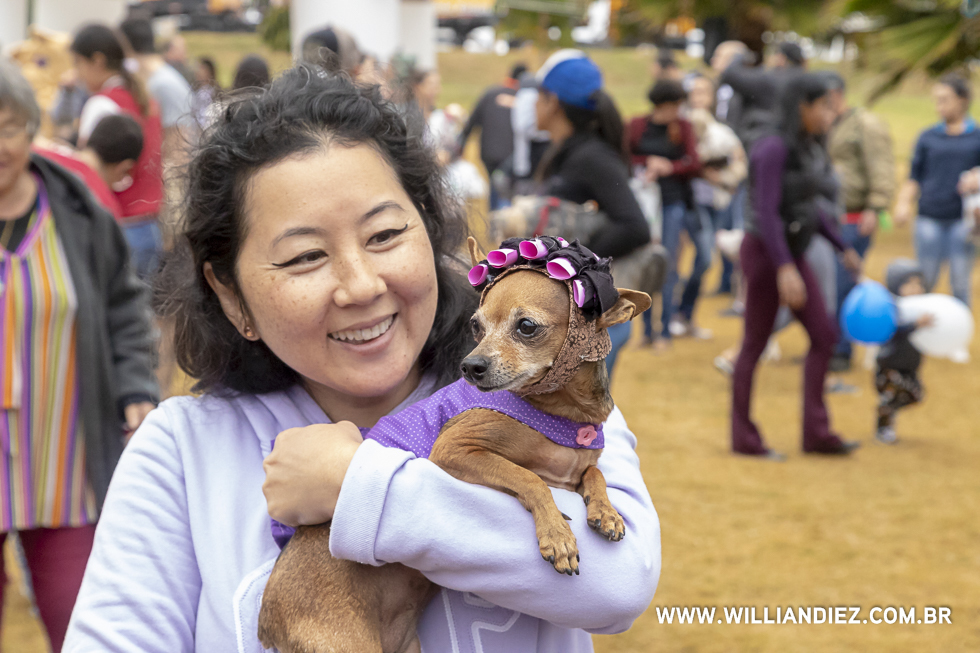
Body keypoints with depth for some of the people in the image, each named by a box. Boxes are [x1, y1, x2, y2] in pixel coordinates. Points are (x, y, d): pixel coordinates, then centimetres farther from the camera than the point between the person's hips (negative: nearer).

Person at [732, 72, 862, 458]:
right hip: (766, 252, -8)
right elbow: (766, 212, -23)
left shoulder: (812, 150, 7)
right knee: (755, 344, 1)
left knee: (824, 335, 5)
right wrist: (784, 268, -29)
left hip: (793, 254, 9)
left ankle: (816, 432, 9)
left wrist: (843, 249, 17)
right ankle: (744, 437, 11)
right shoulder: (775, 149, -18)